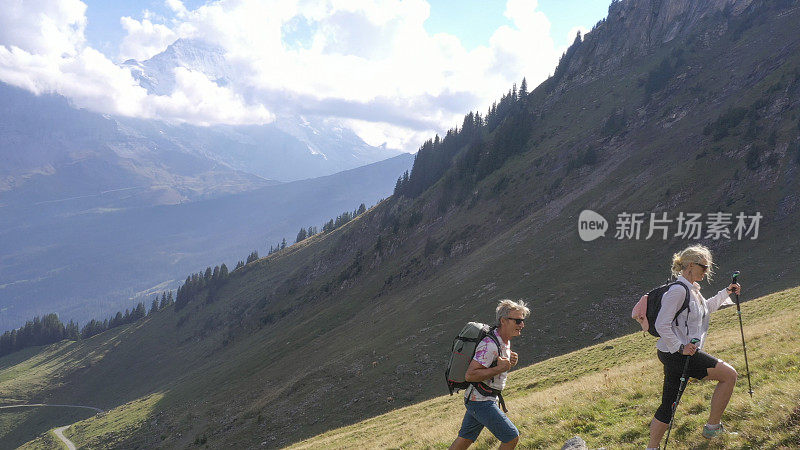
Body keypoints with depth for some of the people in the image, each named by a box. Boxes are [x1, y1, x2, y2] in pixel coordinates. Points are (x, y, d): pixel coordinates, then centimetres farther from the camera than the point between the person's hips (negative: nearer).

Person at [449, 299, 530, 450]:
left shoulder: (505, 341, 7)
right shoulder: (489, 345, -24)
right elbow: (470, 375, -27)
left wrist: (510, 361, 2)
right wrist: (499, 369, -25)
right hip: (481, 402, -10)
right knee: (512, 437, -5)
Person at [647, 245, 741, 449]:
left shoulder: (691, 289, 14)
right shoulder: (678, 290, -17)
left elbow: (707, 307, 36)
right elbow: (662, 325, -22)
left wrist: (726, 292, 30)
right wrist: (680, 348, -22)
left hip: (680, 353, 10)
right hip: (676, 355, -10)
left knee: (668, 406, 11)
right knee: (729, 375, -1)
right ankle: (712, 427, 9)